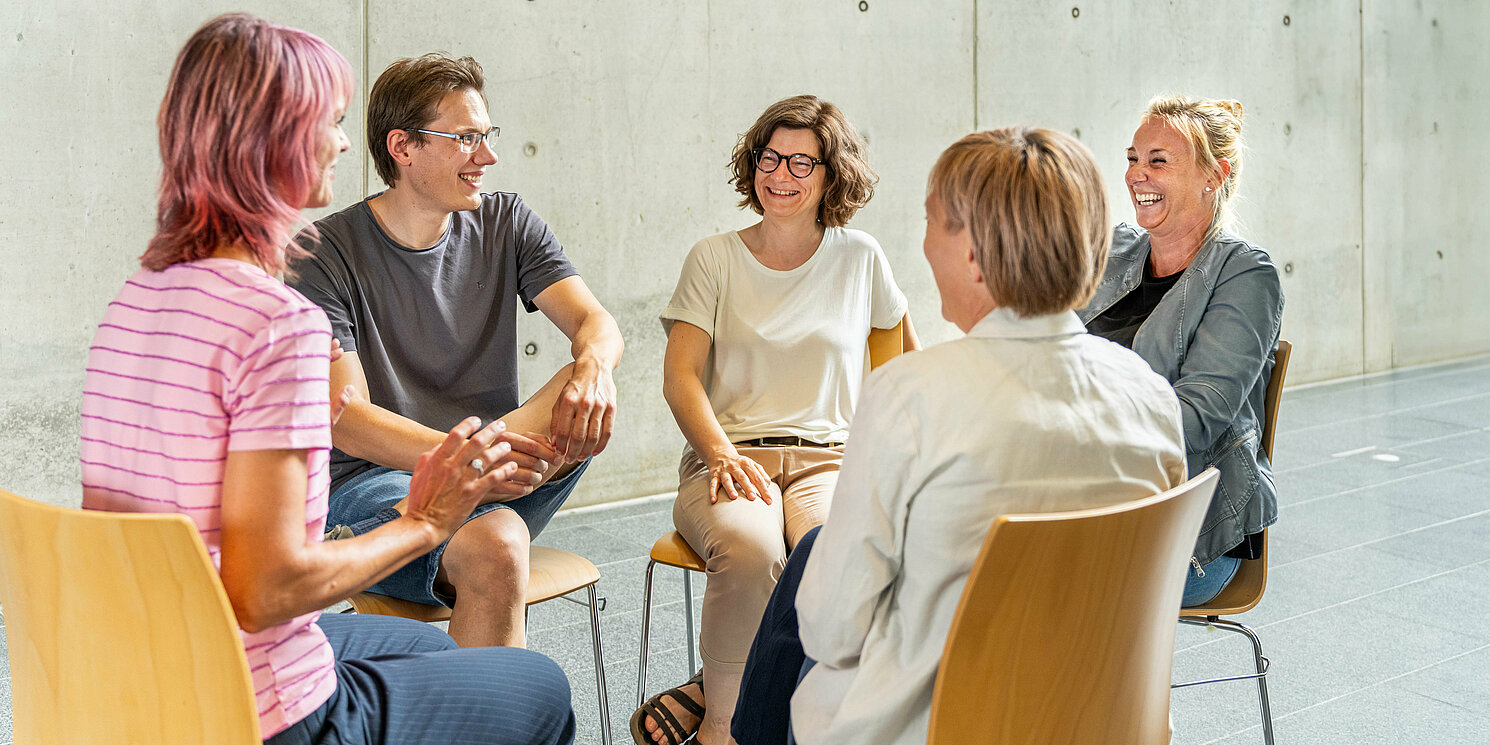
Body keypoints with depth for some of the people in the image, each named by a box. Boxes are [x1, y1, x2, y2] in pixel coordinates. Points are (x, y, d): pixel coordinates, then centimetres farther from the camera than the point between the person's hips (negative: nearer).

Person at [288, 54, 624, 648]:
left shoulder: (506, 224, 7)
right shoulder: (325, 254, -9)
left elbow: (595, 321, -4)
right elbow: (346, 422, -18)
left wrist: (594, 367, -31)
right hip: (374, 482, -4)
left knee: (590, 395, -22)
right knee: (495, 548, -36)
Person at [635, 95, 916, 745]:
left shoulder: (860, 258, 13)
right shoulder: (714, 259, 10)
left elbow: (907, 353, 29)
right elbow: (680, 375, 1)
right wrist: (721, 453, -17)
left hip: (828, 459, 1)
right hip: (729, 455, -1)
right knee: (750, 547, -37)